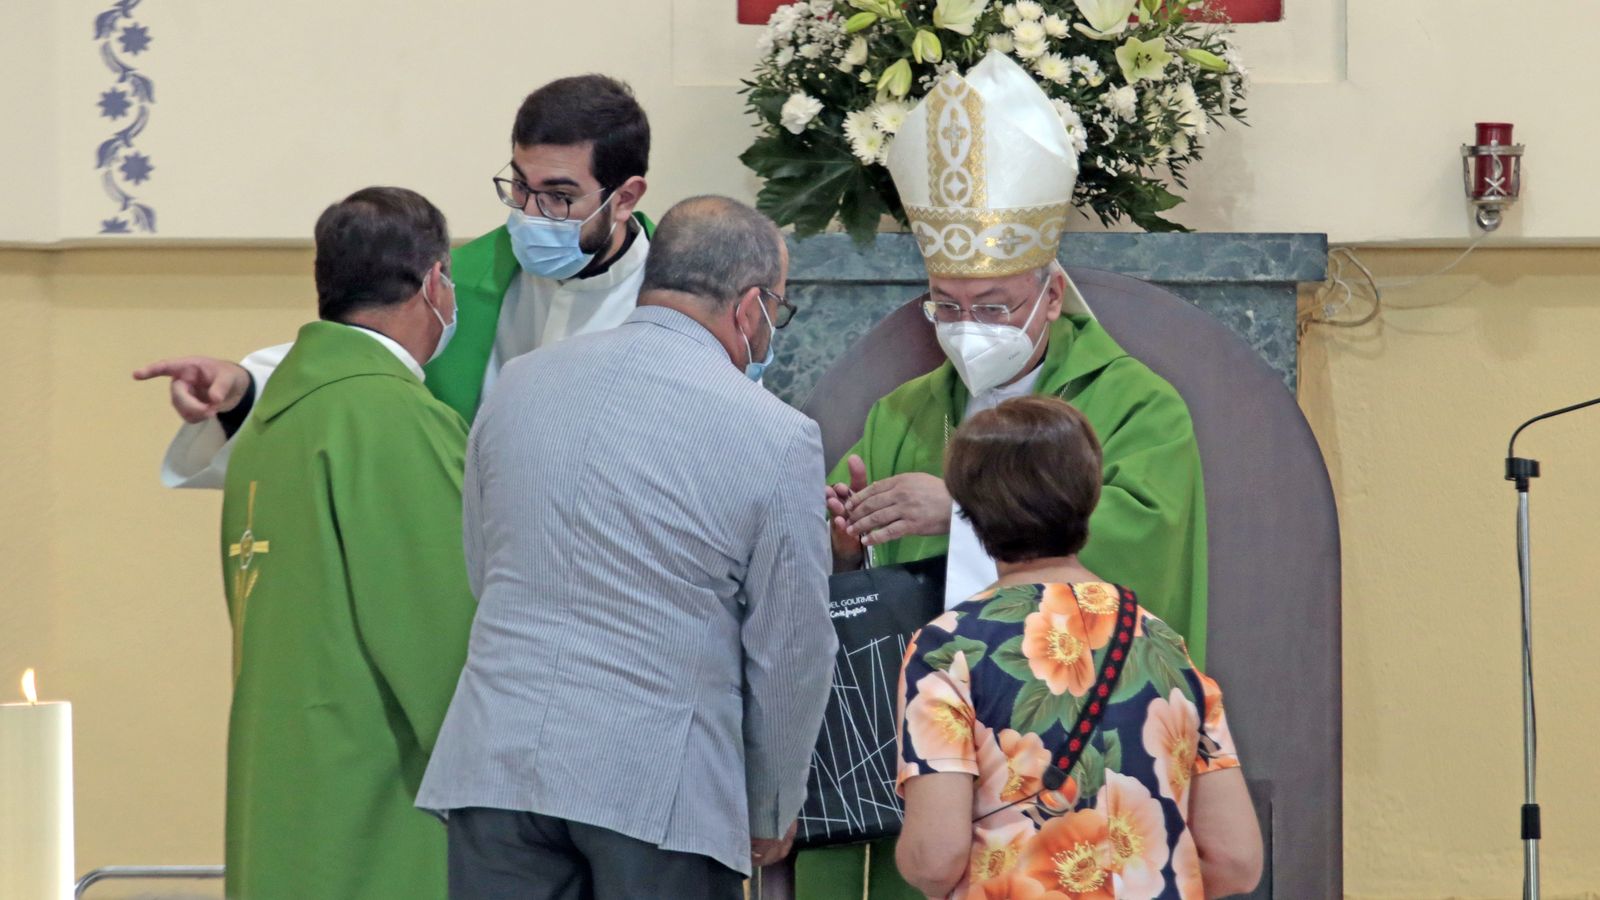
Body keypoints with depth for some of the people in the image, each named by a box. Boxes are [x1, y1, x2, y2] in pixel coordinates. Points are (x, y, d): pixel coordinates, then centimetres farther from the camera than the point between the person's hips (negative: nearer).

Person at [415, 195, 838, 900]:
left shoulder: (518, 384, 7)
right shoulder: (776, 437, -7)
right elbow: (792, 652, -1)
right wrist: (771, 817, 13)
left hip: (495, 760, 4)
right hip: (661, 785, -4)